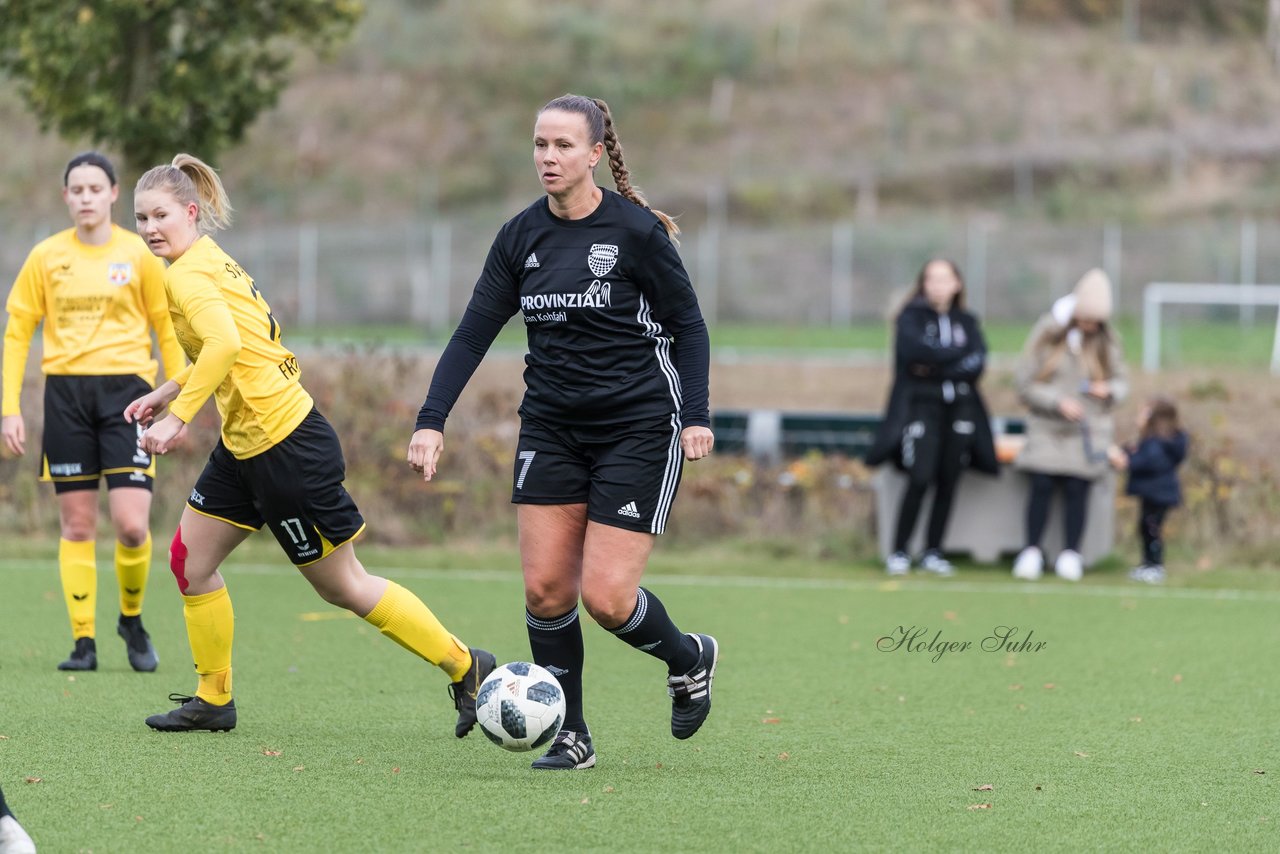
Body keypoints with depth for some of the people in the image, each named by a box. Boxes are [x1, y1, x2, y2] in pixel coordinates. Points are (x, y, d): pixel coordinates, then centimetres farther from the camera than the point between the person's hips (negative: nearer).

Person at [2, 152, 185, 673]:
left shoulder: (139, 255, 2)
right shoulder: (46, 257, 4)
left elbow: (168, 330, 7)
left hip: (126, 389, -2)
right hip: (66, 391, 2)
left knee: (132, 525, -11)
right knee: (76, 525, 2)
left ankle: (132, 619, 15)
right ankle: (83, 642, 7)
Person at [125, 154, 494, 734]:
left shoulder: (187, 275, -18)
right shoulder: (211, 261, 11)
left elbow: (224, 343, -36)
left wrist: (177, 416, -35)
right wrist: (165, 393, 21)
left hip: (285, 444, -10)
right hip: (245, 446, 10)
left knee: (343, 586, 2)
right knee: (190, 558, 10)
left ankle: (464, 666, 13)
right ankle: (213, 699, 20)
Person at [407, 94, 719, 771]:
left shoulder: (636, 230, -11)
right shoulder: (521, 237, 3)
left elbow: (687, 323, -3)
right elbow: (474, 333, 3)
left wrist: (696, 415, -13)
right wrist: (431, 422, -7)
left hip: (638, 428, -5)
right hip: (552, 428, 5)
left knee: (606, 596, -10)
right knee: (544, 587, -4)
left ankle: (689, 658, 21)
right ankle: (571, 736, 10)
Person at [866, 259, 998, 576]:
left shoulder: (967, 322, 15)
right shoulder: (911, 317, 6)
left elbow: (977, 364, 0)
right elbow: (915, 350, -14)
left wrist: (936, 367, -10)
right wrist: (957, 354, -7)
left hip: (960, 407, 4)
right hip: (923, 404, -4)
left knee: (948, 483, 1)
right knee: (920, 480, -13)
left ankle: (933, 552, 10)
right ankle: (899, 552, -6)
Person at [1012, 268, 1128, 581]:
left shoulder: (1106, 341, 3)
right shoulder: (1047, 333, -4)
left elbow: (1122, 381, 11)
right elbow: (1024, 381, -4)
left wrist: (1109, 390, -12)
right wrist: (1058, 401, -15)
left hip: (1088, 432, 1)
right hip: (1047, 427, -1)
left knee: (1077, 489, -4)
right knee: (1041, 486, -8)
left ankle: (1071, 554, 6)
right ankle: (1031, 552, 3)